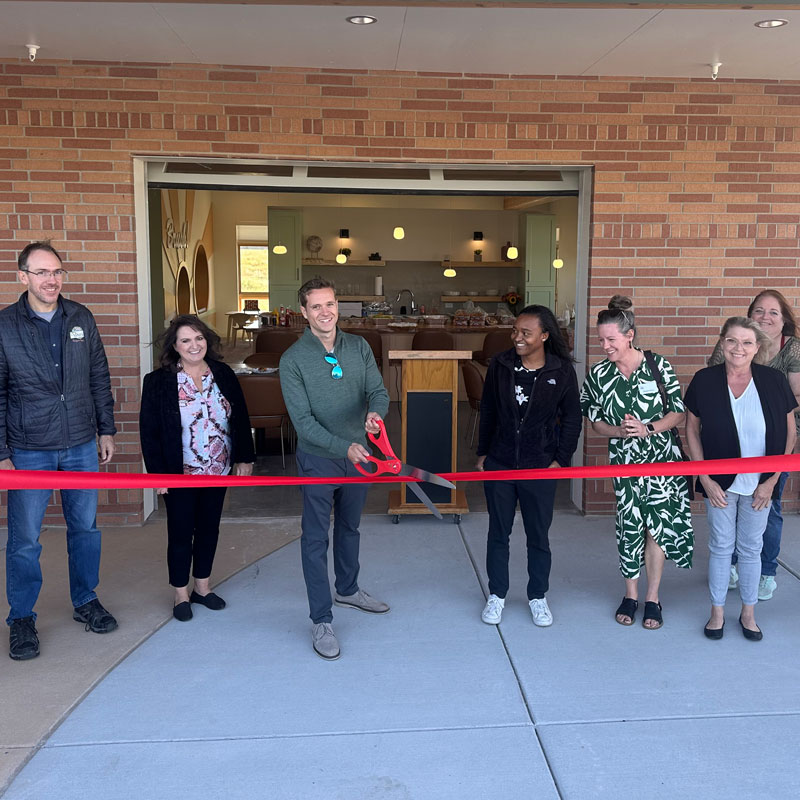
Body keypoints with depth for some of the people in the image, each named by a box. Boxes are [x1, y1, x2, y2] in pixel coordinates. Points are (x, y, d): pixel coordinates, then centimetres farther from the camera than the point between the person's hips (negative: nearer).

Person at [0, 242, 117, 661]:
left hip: (81, 445, 3)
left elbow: (99, 378, 11)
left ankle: (86, 601, 31)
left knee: (85, 527, 13)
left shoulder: (81, 318, 4)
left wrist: (106, 429, 10)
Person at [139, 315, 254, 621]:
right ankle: (181, 593, 24)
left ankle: (202, 586, 32)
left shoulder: (223, 374, 0)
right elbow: (149, 431, -9)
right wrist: (158, 472, -11)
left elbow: (240, 418, 6)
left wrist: (244, 457, 4)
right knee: (181, 533, 7)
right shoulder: (158, 381, -10)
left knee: (209, 529, 15)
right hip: (179, 473, -3)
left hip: (218, 470, 4)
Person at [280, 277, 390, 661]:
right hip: (318, 459, -5)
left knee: (350, 527, 22)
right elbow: (303, 419, -18)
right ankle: (321, 621, 11)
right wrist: (344, 447, -30)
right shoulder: (293, 359, -13)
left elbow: (378, 389, -5)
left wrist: (375, 411, -30)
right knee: (316, 539, 1)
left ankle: (347, 589, 44)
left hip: (358, 454, 5)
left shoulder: (359, 347, 0)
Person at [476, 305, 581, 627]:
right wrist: (482, 453, 8)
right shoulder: (500, 365, -4)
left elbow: (572, 419, 1)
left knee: (538, 535, 10)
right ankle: (497, 594, 28)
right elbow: (487, 411, 6)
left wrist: (561, 459, -3)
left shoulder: (562, 371, -8)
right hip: (499, 464, 2)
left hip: (541, 467, -1)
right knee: (498, 532, 12)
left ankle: (538, 596, 29)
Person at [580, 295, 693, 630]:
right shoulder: (599, 374, -4)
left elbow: (680, 413, -5)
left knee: (658, 526, 1)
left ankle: (652, 598, 16)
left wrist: (648, 428, -21)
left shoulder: (659, 366, -10)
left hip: (662, 458, -1)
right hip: (623, 461, 1)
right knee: (629, 527, 6)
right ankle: (630, 594, 24)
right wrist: (620, 431, -17)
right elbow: (595, 421, 3)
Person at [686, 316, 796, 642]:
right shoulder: (705, 380, -9)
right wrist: (705, 478, -7)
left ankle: (748, 613, 30)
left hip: (760, 484, 1)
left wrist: (771, 482, -5)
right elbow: (692, 429, -1)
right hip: (720, 483, 0)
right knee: (721, 547, 11)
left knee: (751, 548, 13)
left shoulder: (774, 380, -9)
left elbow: (789, 433, -2)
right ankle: (717, 612, 27)